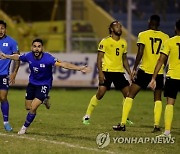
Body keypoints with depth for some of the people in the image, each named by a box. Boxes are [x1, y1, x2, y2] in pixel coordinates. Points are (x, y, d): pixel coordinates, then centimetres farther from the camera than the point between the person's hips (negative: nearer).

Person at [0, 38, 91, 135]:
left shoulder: (47, 58, -29)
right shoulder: (28, 56, -16)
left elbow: (62, 64, -39)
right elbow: (17, 57, 7)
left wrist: (79, 68, -49)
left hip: (44, 85, -5)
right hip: (32, 83, 5)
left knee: (33, 108, -13)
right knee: (28, 107, 13)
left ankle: (25, 127, 12)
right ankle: (44, 99, 42)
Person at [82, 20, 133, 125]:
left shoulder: (123, 43, 13)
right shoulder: (105, 41, -5)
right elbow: (99, 58, -6)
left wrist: (130, 73, 15)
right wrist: (100, 73, -16)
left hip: (119, 72, 6)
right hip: (107, 71, -6)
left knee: (128, 93, -2)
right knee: (100, 93, -14)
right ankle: (87, 117, -3)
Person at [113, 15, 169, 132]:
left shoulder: (143, 35, -4)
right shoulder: (165, 37, 4)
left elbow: (140, 53, -12)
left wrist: (134, 69, -7)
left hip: (145, 70, -2)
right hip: (159, 72, 2)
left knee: (130, 96, 5)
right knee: (158, 99, 15)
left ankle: (123, 124, 0)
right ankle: (157, 125, 3)